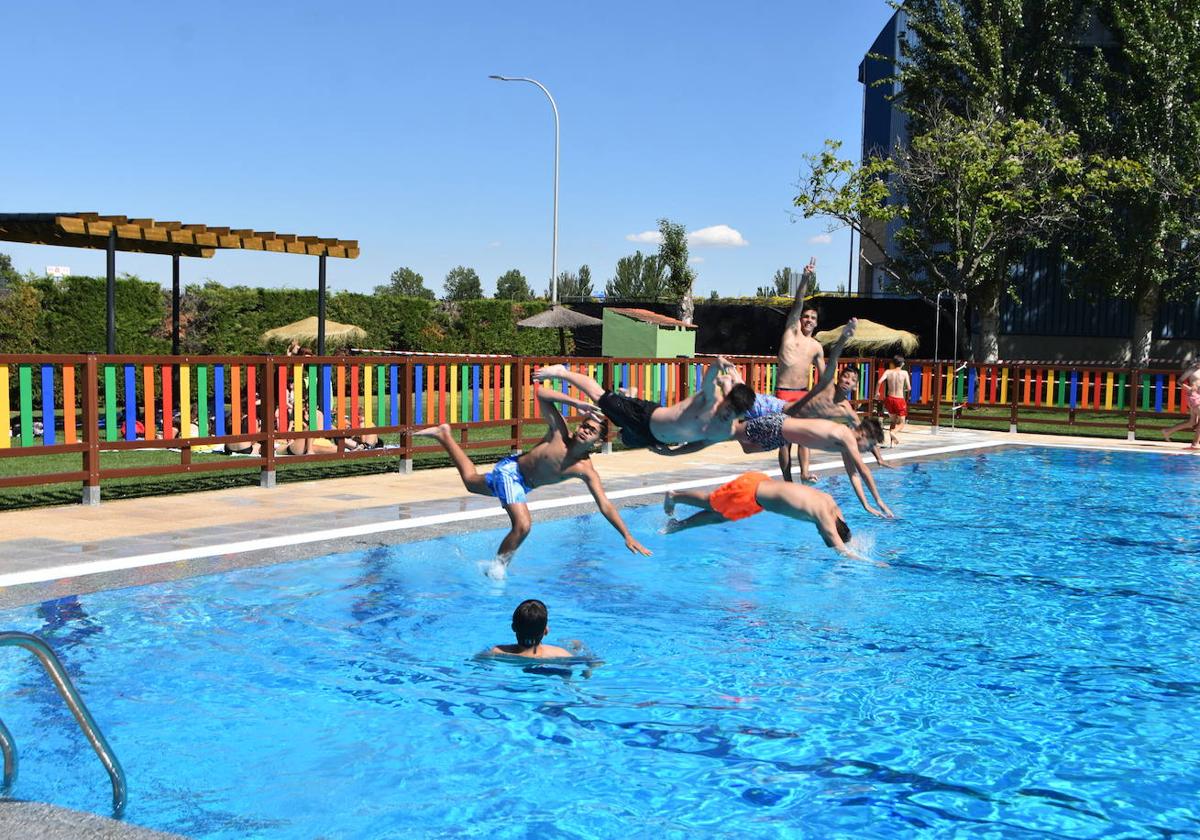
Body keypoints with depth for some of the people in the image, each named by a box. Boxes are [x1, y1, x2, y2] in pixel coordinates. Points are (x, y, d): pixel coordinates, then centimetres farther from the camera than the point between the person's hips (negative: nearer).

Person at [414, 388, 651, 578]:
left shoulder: (585, 470, -19)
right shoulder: (559, 432, -24)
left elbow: (604, 505, -22)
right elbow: (541, 394, -26)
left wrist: (627, 535, -29)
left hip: (523, 486, 5)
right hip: (510, 469, -5)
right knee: (523, 525, -26)